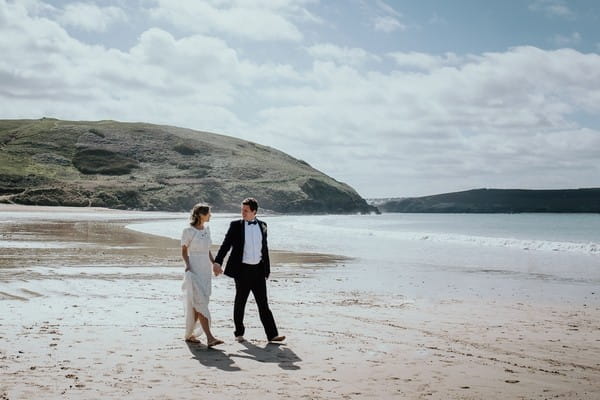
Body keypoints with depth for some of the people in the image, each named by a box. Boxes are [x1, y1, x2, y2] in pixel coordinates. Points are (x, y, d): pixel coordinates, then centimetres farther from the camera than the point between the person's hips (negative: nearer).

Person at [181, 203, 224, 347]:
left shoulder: (206, 229, 10)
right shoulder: (188, 231, -9)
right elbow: (184, 251, -3)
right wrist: (188, 265, -18)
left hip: (206, 270, 7)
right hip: (194, 269, -7)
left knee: (197, 304, 10)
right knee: (200, 303, -12)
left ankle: (189, 334, 21)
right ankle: (209, 337, -16)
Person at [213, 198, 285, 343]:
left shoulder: (262, 225, 8)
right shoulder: (236, 225, -1)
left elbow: (264, 248, 14)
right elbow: (226, 244, -6)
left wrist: (267, 270, 13)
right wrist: (217, 262, -19)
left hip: (258, 270, 2)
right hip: (242, 270, -2)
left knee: (263, 303, 2)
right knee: (240, 302, 7)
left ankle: (272, 334, 0)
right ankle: (239, 333, 21)